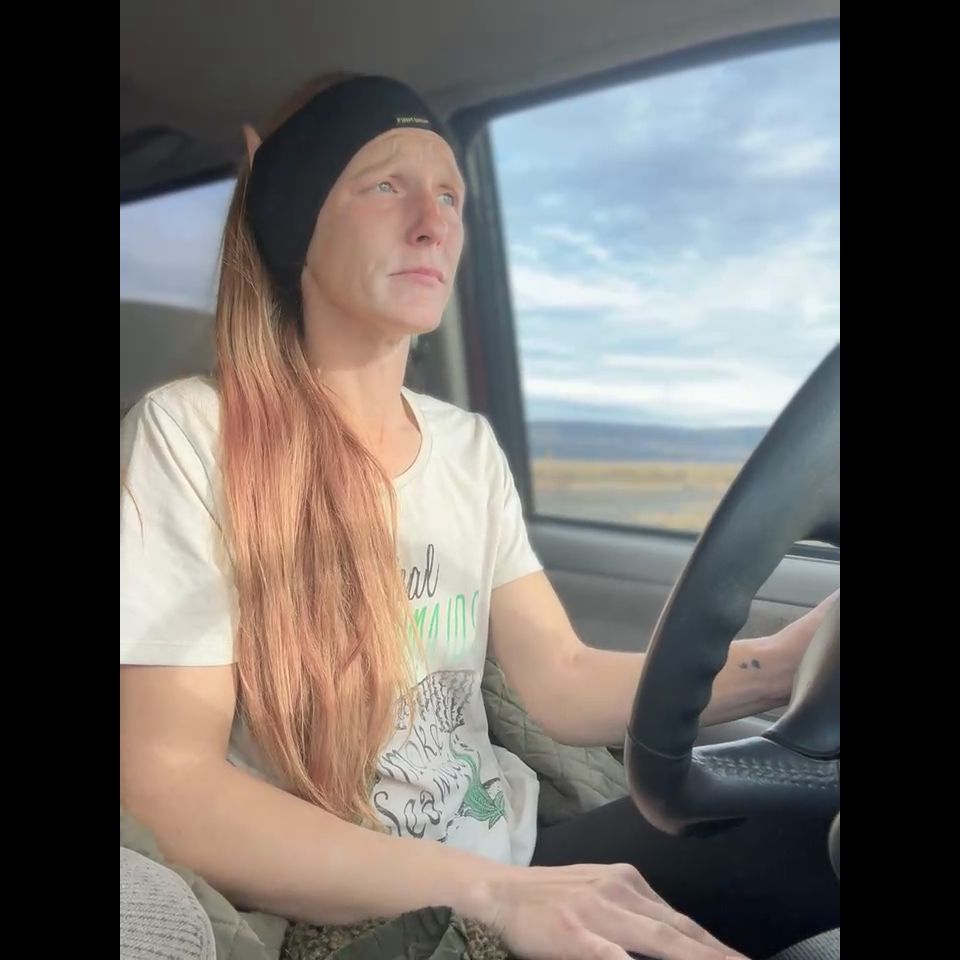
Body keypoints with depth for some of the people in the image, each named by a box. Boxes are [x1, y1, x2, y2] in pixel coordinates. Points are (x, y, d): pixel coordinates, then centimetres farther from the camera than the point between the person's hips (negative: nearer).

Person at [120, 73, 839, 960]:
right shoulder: (190, 436, -14)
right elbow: (165, 788, -19)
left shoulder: (470, 447, 4)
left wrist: (788, 657, -18)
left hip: (515, 863, 6)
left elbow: (567, 686, -1)